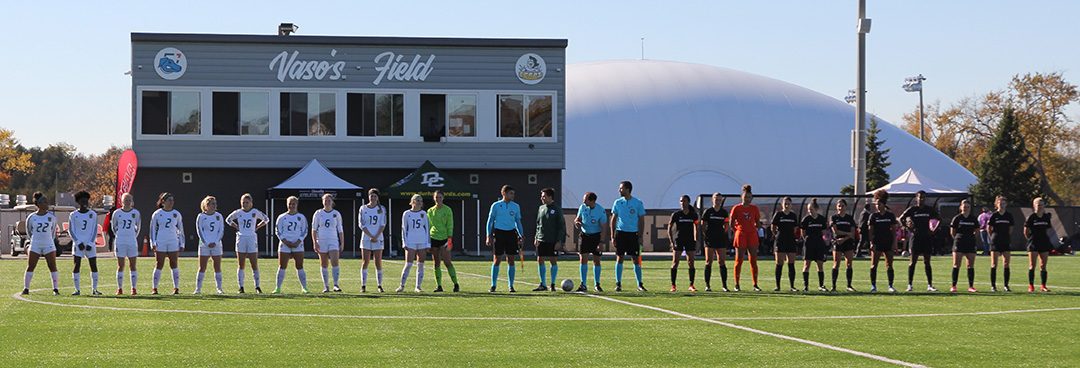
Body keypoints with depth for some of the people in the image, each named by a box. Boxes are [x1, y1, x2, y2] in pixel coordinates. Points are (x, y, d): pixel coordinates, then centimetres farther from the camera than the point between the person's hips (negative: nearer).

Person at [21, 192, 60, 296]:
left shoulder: (52, 216, 1)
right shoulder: (31, 217, -1)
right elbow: (29, 230, 13)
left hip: (49, 246, 0)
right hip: (34, 246, 0)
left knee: (53, 267, -3)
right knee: (30, 267, -1)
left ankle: (56, 289, 2)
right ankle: (26, 288, 5)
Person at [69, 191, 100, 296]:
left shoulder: (93, 214, 5)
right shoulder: (73, 215, 2)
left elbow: (94, 231, 5)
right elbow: (71, 230, 1)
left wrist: (90, 243, -6)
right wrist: (78, 243, -9)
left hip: (90, 244, 1)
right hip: (78, 243, -1)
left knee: (94, 266, -1)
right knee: (77, 266, -5)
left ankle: (94, 289, 6)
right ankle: (77, 289, 0)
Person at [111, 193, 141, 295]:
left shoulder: (136, 213, 3)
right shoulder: (117, 213, 1)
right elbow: (113, 226, 13)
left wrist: (134, 236, 10)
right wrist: (118, 235, 10)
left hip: (132, 242, 1)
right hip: (120, 242, -1)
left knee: (133, 266, 1)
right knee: (120, 266, 1)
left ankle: (134, 288, 4)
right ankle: (120, 288, 5)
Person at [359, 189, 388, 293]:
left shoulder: (381, 209, 5)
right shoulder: (363, 208, 4)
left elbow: (383, 224, -1)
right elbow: (361, 225, -1)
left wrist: (376, 236, -12)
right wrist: (371, 236, -11)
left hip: (378, 238, 0)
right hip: (366, 238, 0)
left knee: (378, 262, 0)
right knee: (365, 262, -2)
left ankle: (379, 285, 4)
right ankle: (363, 286, -1)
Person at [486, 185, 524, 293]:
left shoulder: (516, 206, 9)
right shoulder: (496, 205, 1)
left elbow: (518, 222, 16)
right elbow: (490, 220, 4)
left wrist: (521, 235, 8)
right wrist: (489, 235, -3)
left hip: (511, 233, 3)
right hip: (499, 233, -3)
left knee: (511, 260, 1)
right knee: (496, 260, -2)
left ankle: (511, 286, 7)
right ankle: (493, 286, 4)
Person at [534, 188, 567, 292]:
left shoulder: (557, 209, -6)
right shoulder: (541, 208, 10)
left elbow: (561, 226, -6)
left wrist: (559, 241, -12)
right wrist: (536, 238, 9)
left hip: (553, 241, -5)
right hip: (541, 240, 5)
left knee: (553, 261, 0)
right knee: (540, 260, 1)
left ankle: (553, 284, 9)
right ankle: (542, 285, 8)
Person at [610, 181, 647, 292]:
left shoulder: (638, 203, 0)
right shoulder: (618, 203, 5)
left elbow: (641, 220, 4)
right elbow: (613, 219, 8)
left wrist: (640, 236, -2)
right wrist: (613, 236, 1)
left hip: (633, 234, -1)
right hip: (621, 233, 1)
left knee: (636, 260, 0)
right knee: (619, 258, 1)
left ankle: (640, 284, 5)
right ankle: (618, 284, 6)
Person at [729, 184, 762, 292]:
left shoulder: (754, 209, 9)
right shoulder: (736, 208, 1)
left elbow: (758, 224, 14)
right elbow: (731, 224, 4)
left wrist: (753, 227, -3)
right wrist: (738, 229, -4)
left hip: (752, 235, 3)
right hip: (740, 235, -3)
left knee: (753, 260, 2)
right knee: (739, 260, -1)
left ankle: (755, 285, 5)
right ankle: (736, 285, 4)